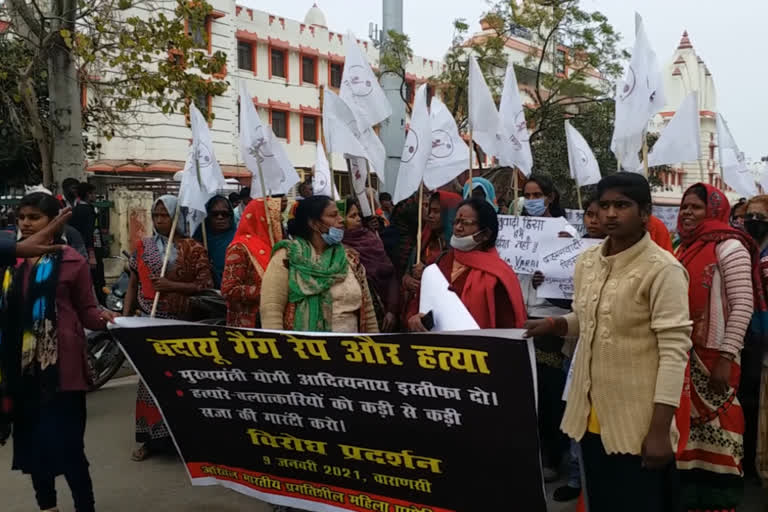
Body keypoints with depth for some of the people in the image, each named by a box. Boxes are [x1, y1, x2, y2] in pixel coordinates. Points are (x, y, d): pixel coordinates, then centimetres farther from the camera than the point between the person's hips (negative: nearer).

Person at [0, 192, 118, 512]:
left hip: (60, 368, -5)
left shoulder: (71, 261, -4)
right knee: (31, 441, 14)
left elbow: (87, 310, -2)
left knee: (66, 445, -4)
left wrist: (105, 318, -21)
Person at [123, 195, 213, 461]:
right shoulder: (143, 247, 7)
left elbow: (206, 284, -7)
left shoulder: (194, 249, -2)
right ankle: (149, 437, 15)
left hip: (181, 323, -2)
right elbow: (133, 284, 10)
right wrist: (125, 316, 2)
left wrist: (173, 286, -16)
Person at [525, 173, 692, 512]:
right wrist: (553, 325, -3)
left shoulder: (662, 270, -15)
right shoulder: (586, 261, 5)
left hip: (638, 423, -6)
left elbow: (675, 351, -17)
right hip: (589, 415, 6)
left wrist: (659, 430, -20)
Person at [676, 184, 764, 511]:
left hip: (713, 358, -6)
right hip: (684, 356, 7)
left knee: (714, 432, 1)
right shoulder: (685, 250, 13)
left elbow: (743, 306, -14)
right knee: (690, 428, 12)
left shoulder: (729, 247, -8)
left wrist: (726, 358, -18)